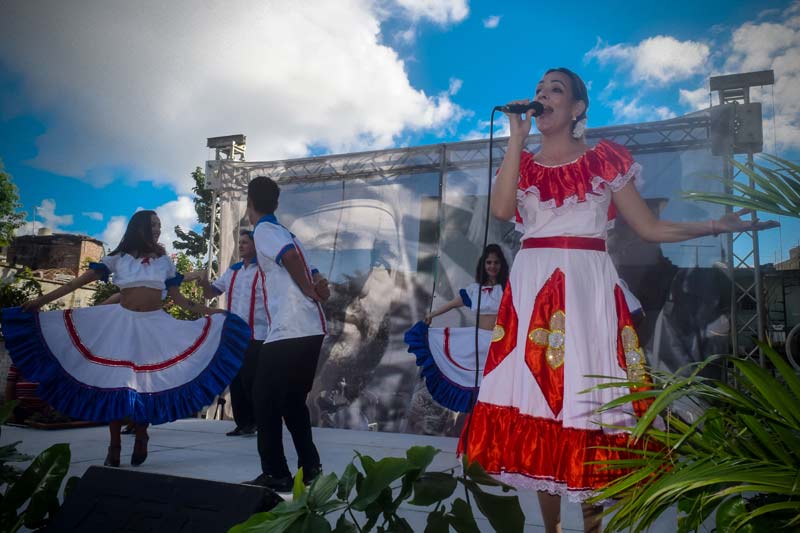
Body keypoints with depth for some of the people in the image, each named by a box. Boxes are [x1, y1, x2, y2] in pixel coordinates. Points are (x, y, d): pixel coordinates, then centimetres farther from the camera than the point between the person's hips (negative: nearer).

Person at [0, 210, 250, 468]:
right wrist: (43, 299, -3)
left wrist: (208, 310, -2)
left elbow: (177, 297, 8)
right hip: (122, 322, -1)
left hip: (155, 325, 1)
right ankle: (114, 446, 8)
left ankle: (141, 440, 16)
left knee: (148, 383, 1)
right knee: (115, 382, -2)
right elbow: (80, 281, 1)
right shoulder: (118, 258, 3)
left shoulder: (164, 260, 8)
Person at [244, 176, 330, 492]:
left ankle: (276, 474, 5)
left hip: (288, 332, -8)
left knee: (264, 399, 2)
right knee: (293, 399, 18)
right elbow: (315, 285, 22)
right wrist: (318, 289, 2)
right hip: (311, 329, 9)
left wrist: (310, 291, -11)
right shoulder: (285, 233, 24)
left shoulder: (263, 231, -2)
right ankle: (310, 467, 20)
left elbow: (289, 256, -23)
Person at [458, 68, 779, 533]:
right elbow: (501, 210, -7)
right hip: (533, 287, 2)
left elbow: (649, 228, 7)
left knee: (588, 395, -3)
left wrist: (718, 225, -3)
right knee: (538, 392, 0)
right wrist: (517, 137, -2)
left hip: (587, 287, -1)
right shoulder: (523, 162, 14)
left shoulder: (603, 160, 8)